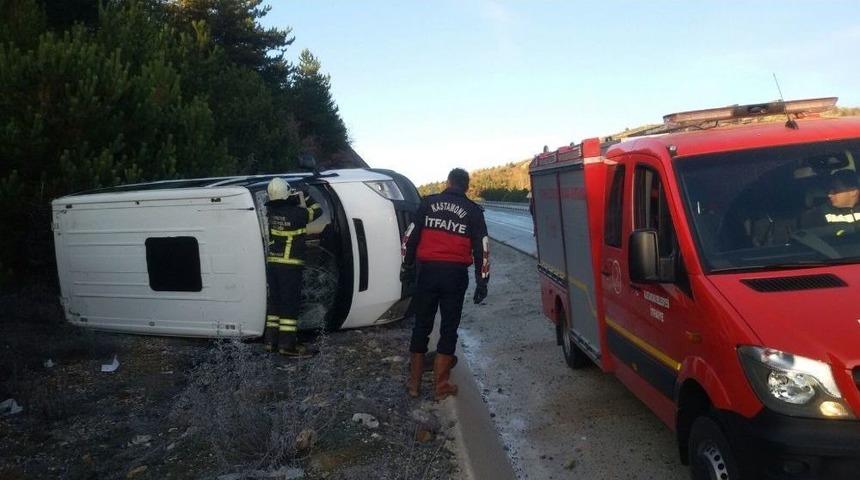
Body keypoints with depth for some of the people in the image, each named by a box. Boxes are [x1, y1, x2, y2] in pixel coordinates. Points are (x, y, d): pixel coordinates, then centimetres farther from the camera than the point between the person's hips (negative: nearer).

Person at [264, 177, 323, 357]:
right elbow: (316, 211, 0)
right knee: (290, 302, -2)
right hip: (290, 264, -7)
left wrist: (295, 198, 15)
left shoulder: (271, 211, 2)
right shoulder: (296, 213, -15)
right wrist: (304, 197, 10)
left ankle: (270, 340, 19)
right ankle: (287, 344, -2)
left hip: (272, 263, 7)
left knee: (274, 300, 14)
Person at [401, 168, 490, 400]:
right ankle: (441, 385, 9)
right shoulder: (473, 211, 5)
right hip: (455, 274, -1)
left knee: (421, 326, 10)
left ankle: (414, 382, 16)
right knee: (449, 328, 7)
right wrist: (482, 282, 7)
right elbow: (482, 249, 3)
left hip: (428, 270, 1)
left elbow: (410, 237, 5)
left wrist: (406, 267, 14)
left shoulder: (428, 203, 7)